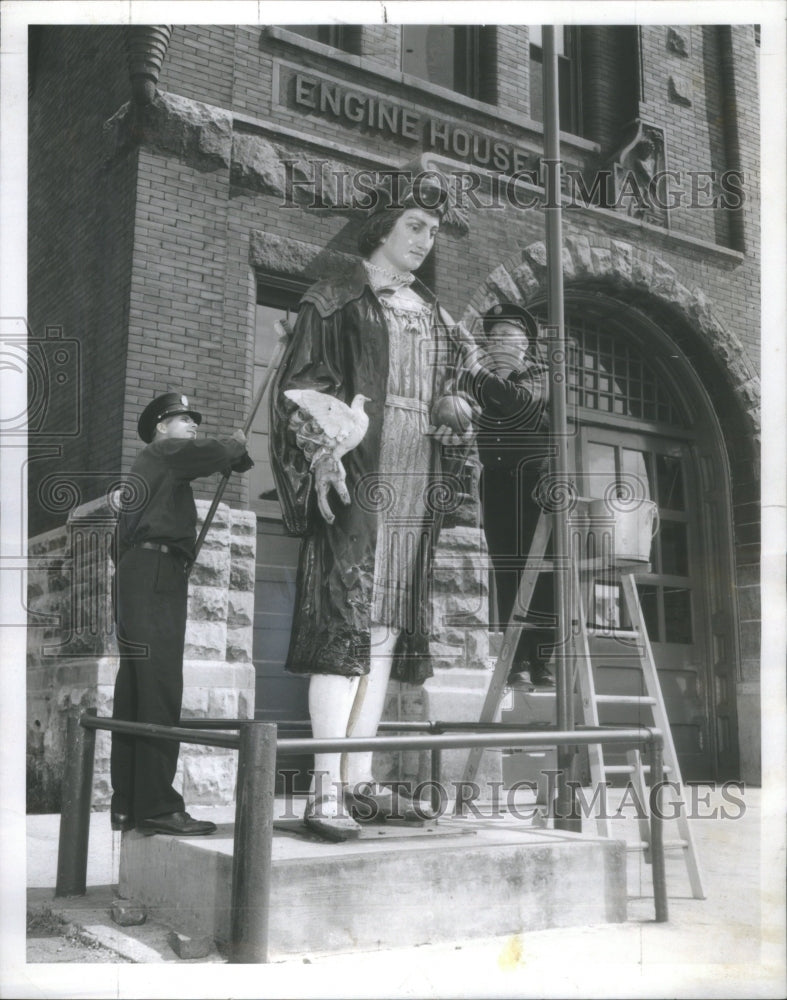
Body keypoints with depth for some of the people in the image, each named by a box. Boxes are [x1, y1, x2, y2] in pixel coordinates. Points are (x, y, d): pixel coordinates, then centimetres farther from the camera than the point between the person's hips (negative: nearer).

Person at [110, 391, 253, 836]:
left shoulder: (152, 465, 32)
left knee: (134, 693, 6)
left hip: (142, 577, 11)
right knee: (160, 689, -15)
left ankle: (127, 806, 8)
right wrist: (236, 444, 4)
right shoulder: (166, 451, 2)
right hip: (156, 572, -11)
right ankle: (157, 807, -17)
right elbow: (213, 455, -14)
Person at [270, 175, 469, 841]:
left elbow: (447, 395, 29)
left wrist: (456, 420, 6)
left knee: (387, 629, 3)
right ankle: (326, 789, -12)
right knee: (346, 620, -14)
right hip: (355, 475, -6)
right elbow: (300, 383, -3)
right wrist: (321, 452, -17)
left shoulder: (433, 315, 24)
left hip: (415, 481, 7)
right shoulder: (335, 300, 5)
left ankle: (359, 780, 8)